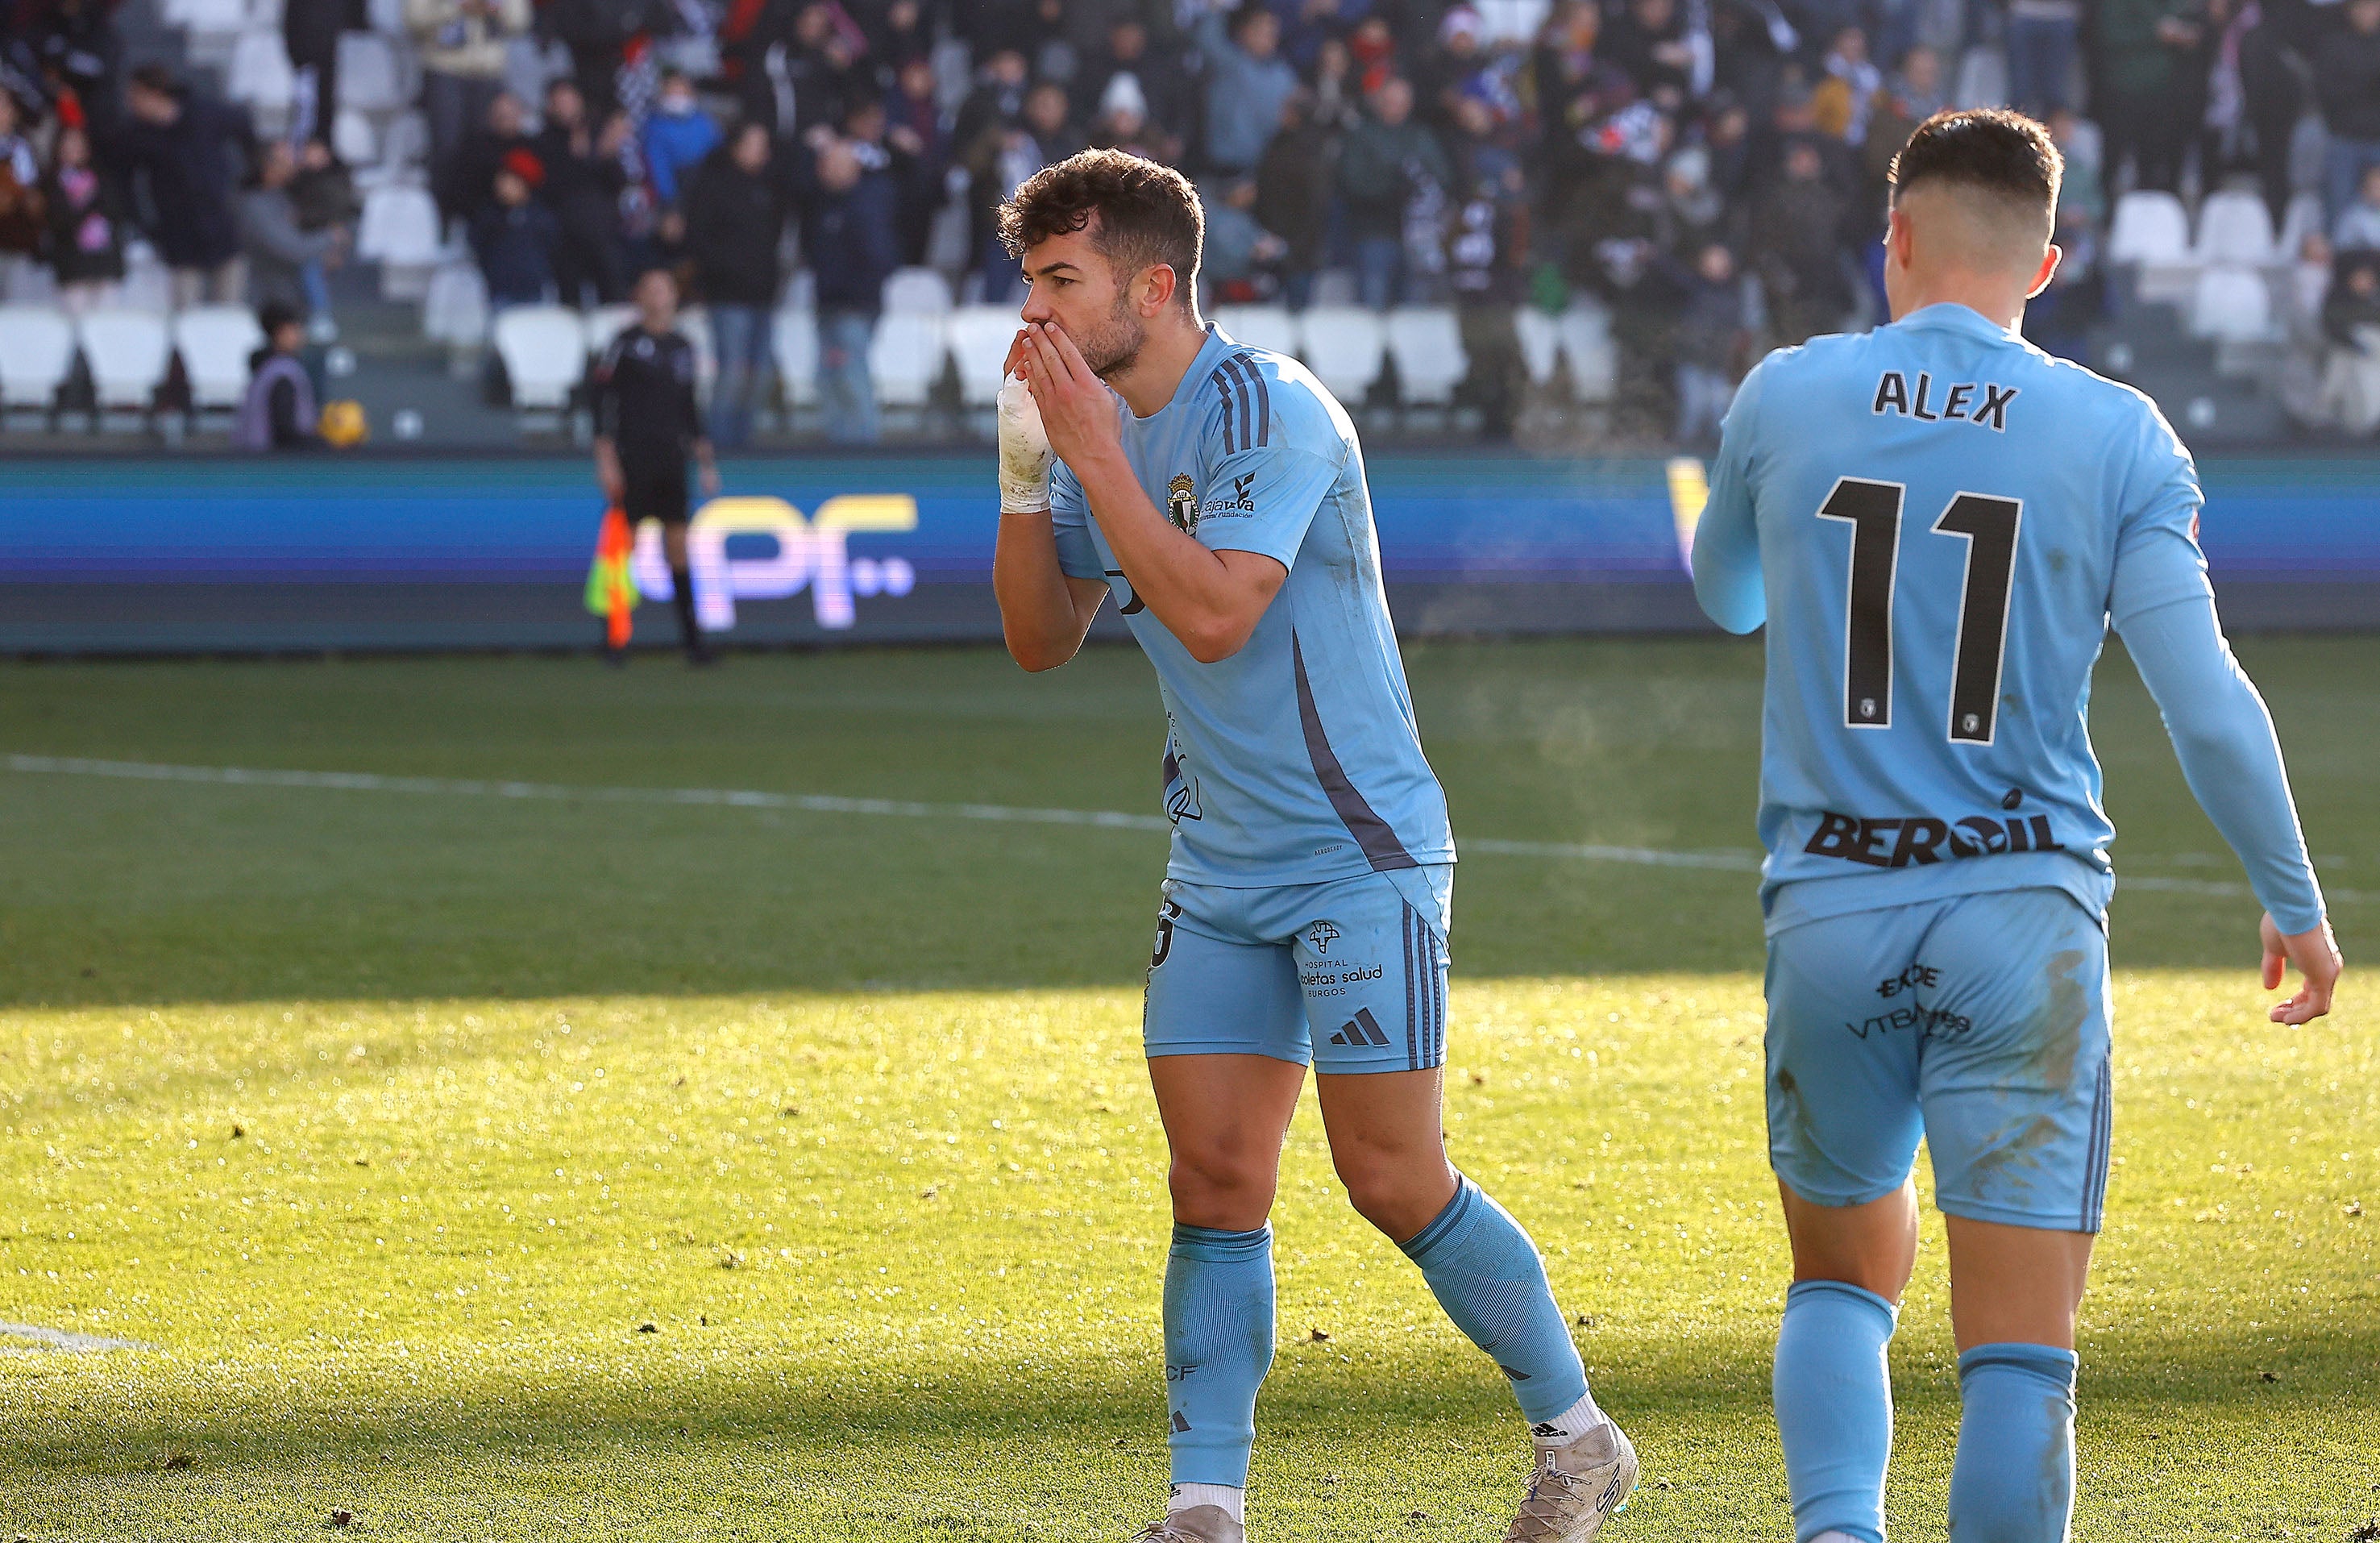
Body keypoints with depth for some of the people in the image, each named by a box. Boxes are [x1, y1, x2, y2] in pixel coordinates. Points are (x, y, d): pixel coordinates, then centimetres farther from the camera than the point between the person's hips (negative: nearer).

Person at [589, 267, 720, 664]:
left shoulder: (682, 348, 15)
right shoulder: (626, 343, -3)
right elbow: (600, 396, -6)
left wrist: (706, 462, 19)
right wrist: (606, 461, -11)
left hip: (671, 460, 5)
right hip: (631, 459, -5)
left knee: (677, 544, 0)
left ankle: (691, 636, 1)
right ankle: (613, 636, 4)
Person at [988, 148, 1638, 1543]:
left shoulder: (1272, 414, -18)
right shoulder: (1109, 427, 7)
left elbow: (1213, 613, -28)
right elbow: (1042, 642, 9)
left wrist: (1092, 454, -23)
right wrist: (1026, 472, -4)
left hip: (1362, 853, -7)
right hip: (1220, 868, 7)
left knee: (1396, 1180, -6)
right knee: (1216, 1181, 1)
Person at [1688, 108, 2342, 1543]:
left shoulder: (1784, 400, 2)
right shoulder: (2116, 437, -2)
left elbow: (1727, 595, 21)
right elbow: (2206, 699, -5)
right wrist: (2296, 901, 7)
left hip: (1831, 914, 2)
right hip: (2027, 915, -2)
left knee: (1845, 1277, 19)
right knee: (2020, 1347, -1)